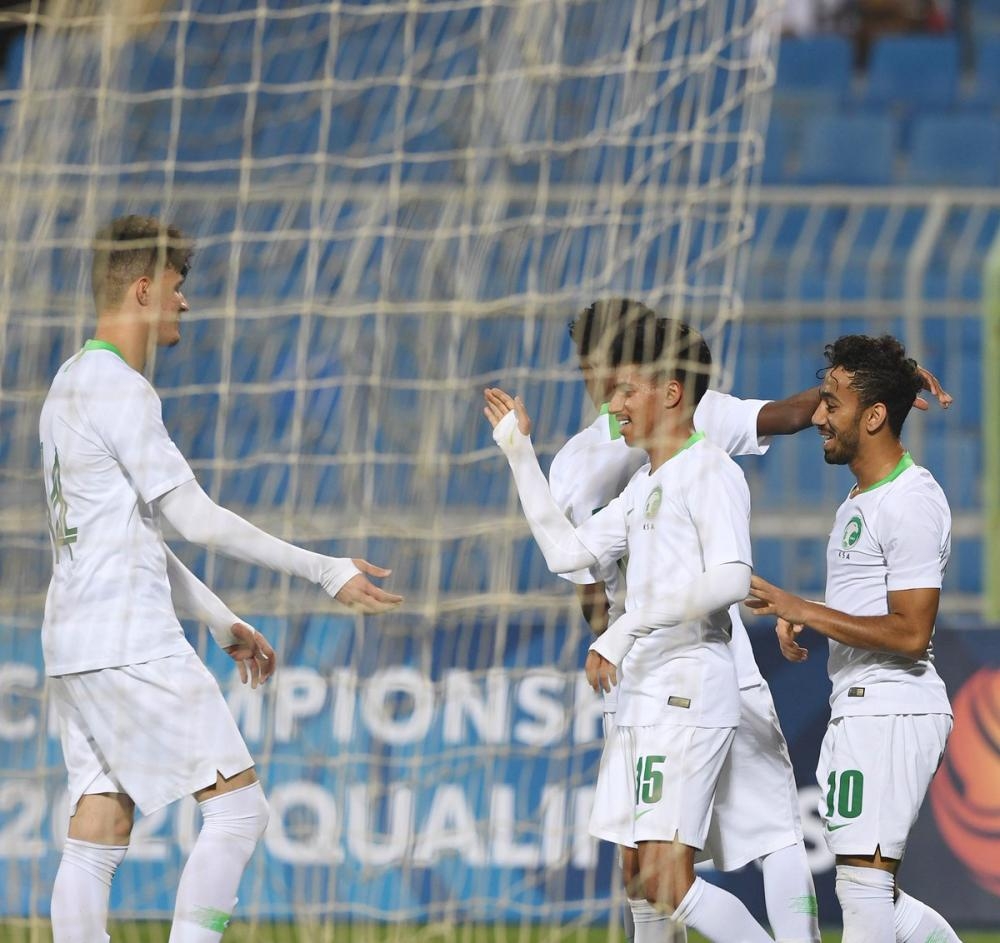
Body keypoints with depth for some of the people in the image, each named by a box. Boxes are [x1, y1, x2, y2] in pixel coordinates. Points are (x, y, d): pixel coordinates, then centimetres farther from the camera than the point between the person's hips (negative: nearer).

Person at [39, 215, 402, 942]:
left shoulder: (73, 386, 20)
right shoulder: (119, 390, -11)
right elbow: (196, 520, -14)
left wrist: (222, 621, 26)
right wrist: (325, 571, -9)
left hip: (74, 647, 10)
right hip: (131, 643, -10)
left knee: (97, 841, 5)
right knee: (238, 808, -7)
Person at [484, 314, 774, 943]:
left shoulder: (710, 472, -8)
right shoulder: (645, 485, 21)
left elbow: (730, 580, -21)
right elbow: (567, 551, 21)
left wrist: (626, 629, -23)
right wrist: (519, 454, 20)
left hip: (690, 688, -10)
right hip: (644, 696, 10)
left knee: (668, 881, -17)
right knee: (641, 884, 8)